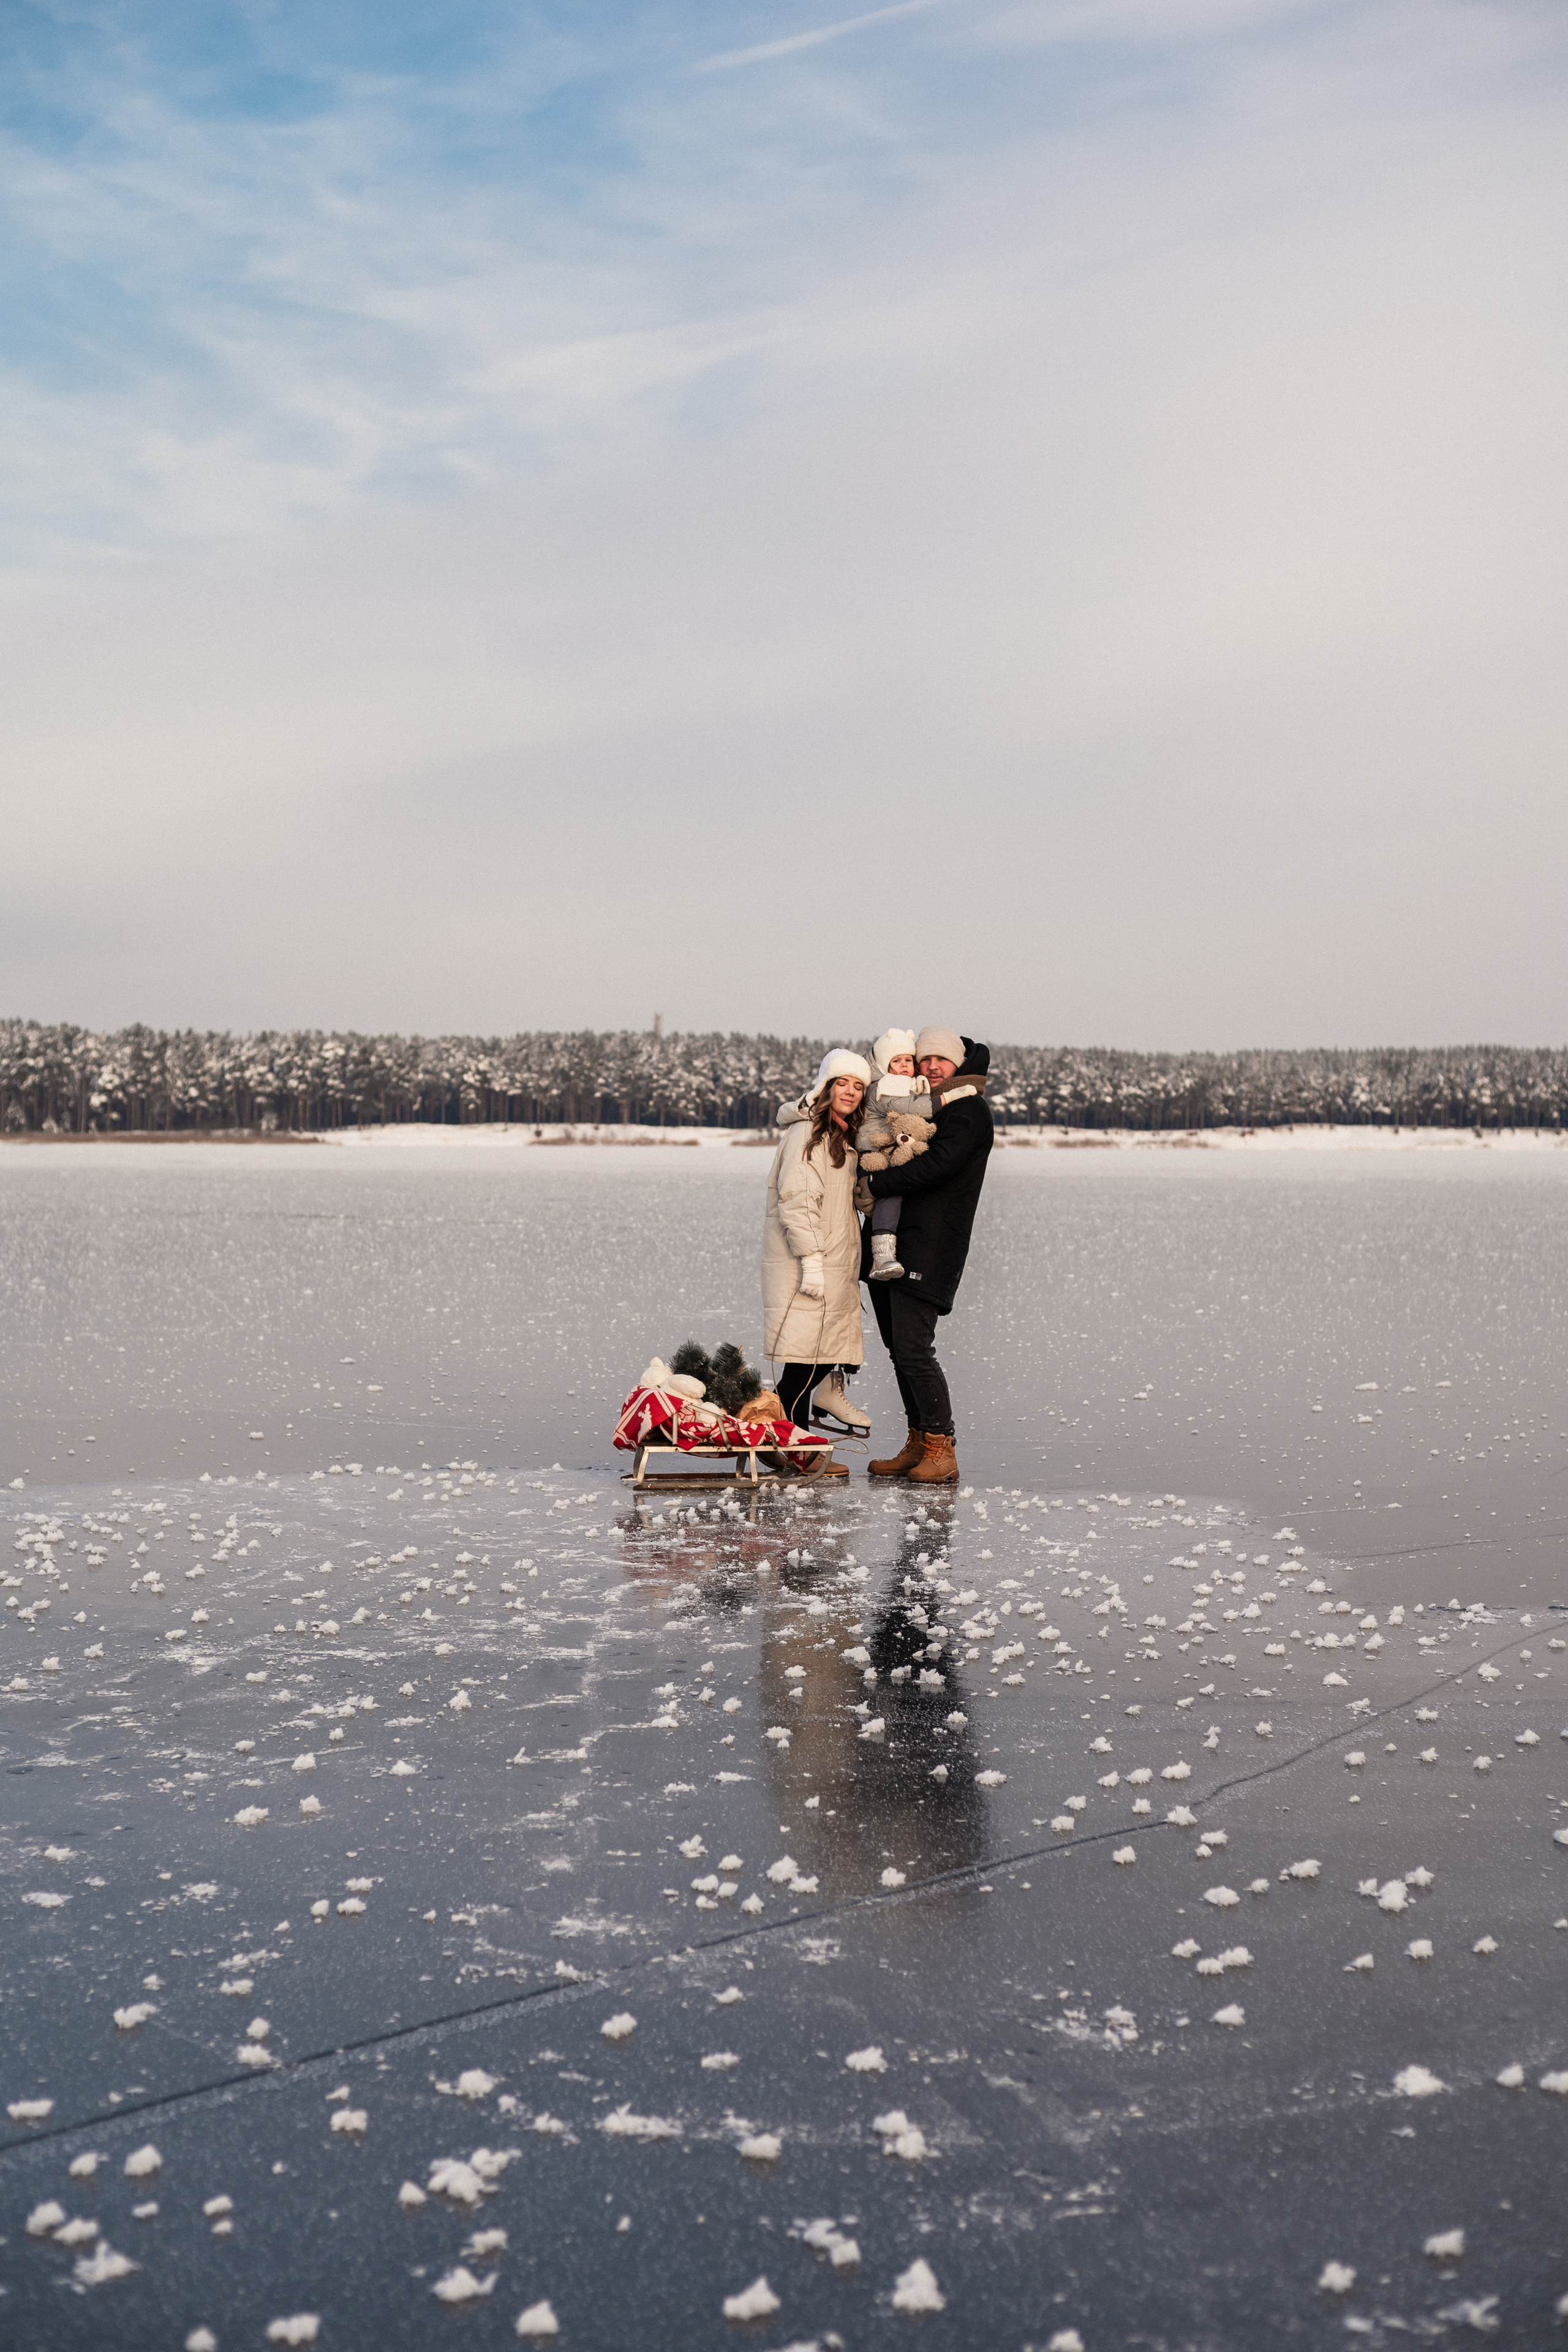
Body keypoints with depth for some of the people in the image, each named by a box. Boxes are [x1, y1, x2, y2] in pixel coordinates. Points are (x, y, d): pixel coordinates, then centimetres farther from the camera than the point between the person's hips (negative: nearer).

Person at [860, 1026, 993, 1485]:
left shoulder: (968, 1112, -6)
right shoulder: (921, 1108, 20)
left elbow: (938, 1164, -20)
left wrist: (874, 1186, -14)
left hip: (931, 1247, -9)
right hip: (891, 1245, 9)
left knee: (914, 1350, -14)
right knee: (899, 1348, 9)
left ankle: (942, 1453, -9)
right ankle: (918, 1446, 16)